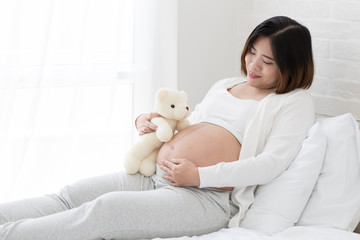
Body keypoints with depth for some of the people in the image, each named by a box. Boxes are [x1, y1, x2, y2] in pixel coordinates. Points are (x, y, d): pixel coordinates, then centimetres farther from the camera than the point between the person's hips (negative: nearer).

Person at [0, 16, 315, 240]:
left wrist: (199, 175, -18)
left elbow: (272, 163, -12)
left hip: (206, 196, -8)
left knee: (107, 208, -28)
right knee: (70, 197, -10)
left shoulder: (296, 102, 2)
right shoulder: (225, 86, 24)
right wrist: (147, 121, 11)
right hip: (154, 176, 8)